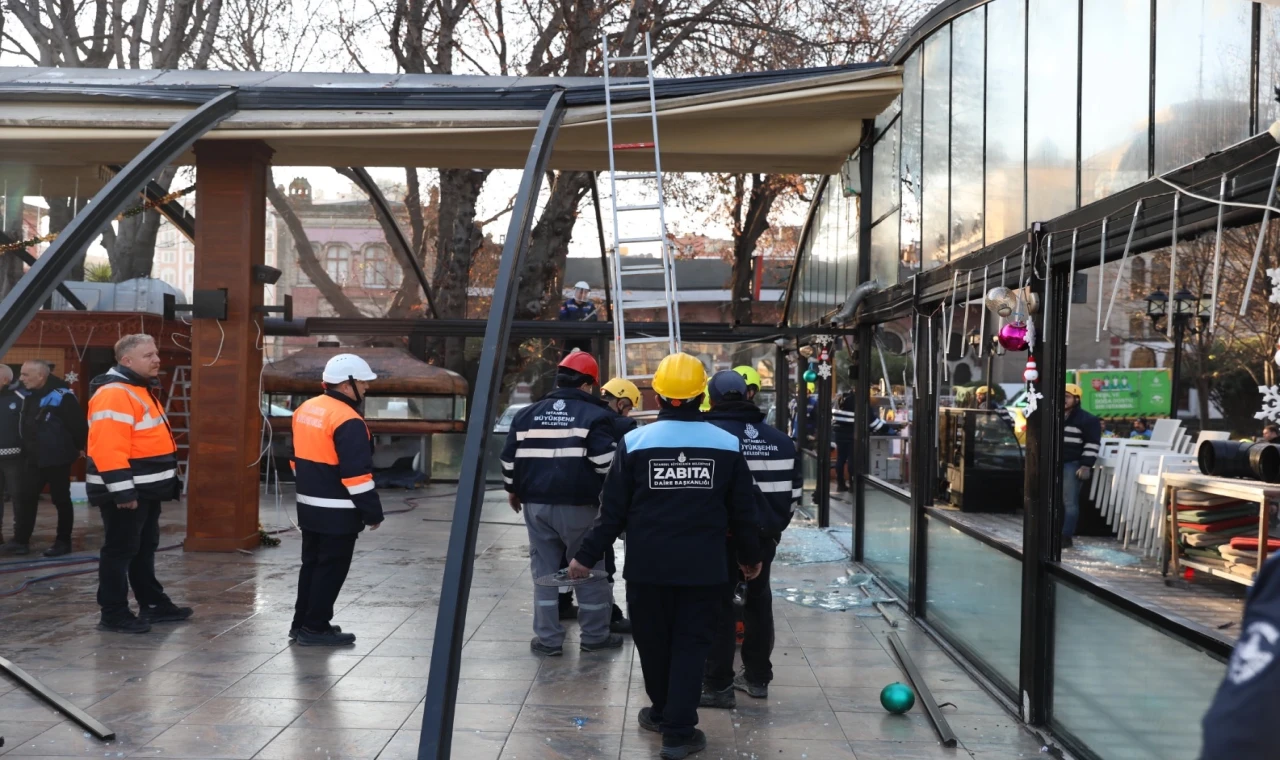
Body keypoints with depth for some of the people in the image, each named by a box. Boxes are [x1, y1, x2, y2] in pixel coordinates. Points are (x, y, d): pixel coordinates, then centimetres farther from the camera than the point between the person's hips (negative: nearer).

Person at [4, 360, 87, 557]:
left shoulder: (62, 396, -20)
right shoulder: (29, 395, 6)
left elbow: (78, 424, -18)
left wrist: (78, 448, -8)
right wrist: (27, 449, 15)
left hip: (57, 458, -7)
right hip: (33, 458, 7)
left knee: (61, 500, 5)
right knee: (26, 498, 7)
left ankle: (63, 541, 14)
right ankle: (21, 540, 14)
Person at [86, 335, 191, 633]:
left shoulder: (141, 390, 15)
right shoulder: (114, 394, -19)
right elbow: (108, 448, -26)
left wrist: (168, 480, 23)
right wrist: (122, 490, -28)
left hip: (146, 488, 11)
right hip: (125, 491, -11)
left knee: (145, 548, 18)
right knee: (120, 551, -2)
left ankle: (154, 604, 27)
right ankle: (114, 614, 5)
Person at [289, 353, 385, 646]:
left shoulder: (305, 409, 8)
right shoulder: (348, 421, -21)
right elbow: (356, 473, -22)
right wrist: (373, 512, -15)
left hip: (309, 506, 9)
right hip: (337, 512, -9)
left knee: (312, 563, 18)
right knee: (331, 569, 1)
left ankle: (302, 623, 25)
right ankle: (315, 629, 6)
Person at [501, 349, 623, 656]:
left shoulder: (527, 414, 10)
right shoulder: (595, 414, -5)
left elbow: (510, 457, 13)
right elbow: (604, 462, -14)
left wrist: (513, 489, 28)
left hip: (536, 504, 4)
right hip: (578, 505, -4)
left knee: (545, 571, 10)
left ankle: (548, 639, 12)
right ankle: (594, 636, 15)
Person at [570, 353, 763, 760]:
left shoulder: (635, 442, -6)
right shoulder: (727, 444, -2)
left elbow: (613, 511, -5)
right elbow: (744, 512, 5)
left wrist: (587, 556, 6)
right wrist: (750, 557, 21)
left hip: (648, 564, 0)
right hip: (703, 566, 0)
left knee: (653, 639, 16)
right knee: (691, 643, 7)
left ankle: (662, 713, 34)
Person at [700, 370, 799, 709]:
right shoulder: (780, 439, 9)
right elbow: (794, 490, 13)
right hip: (764, 535, 6)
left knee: (718, 605, 0)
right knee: (758, 600, 17)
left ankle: (718, 685, 0)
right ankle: (758, 677, 26)